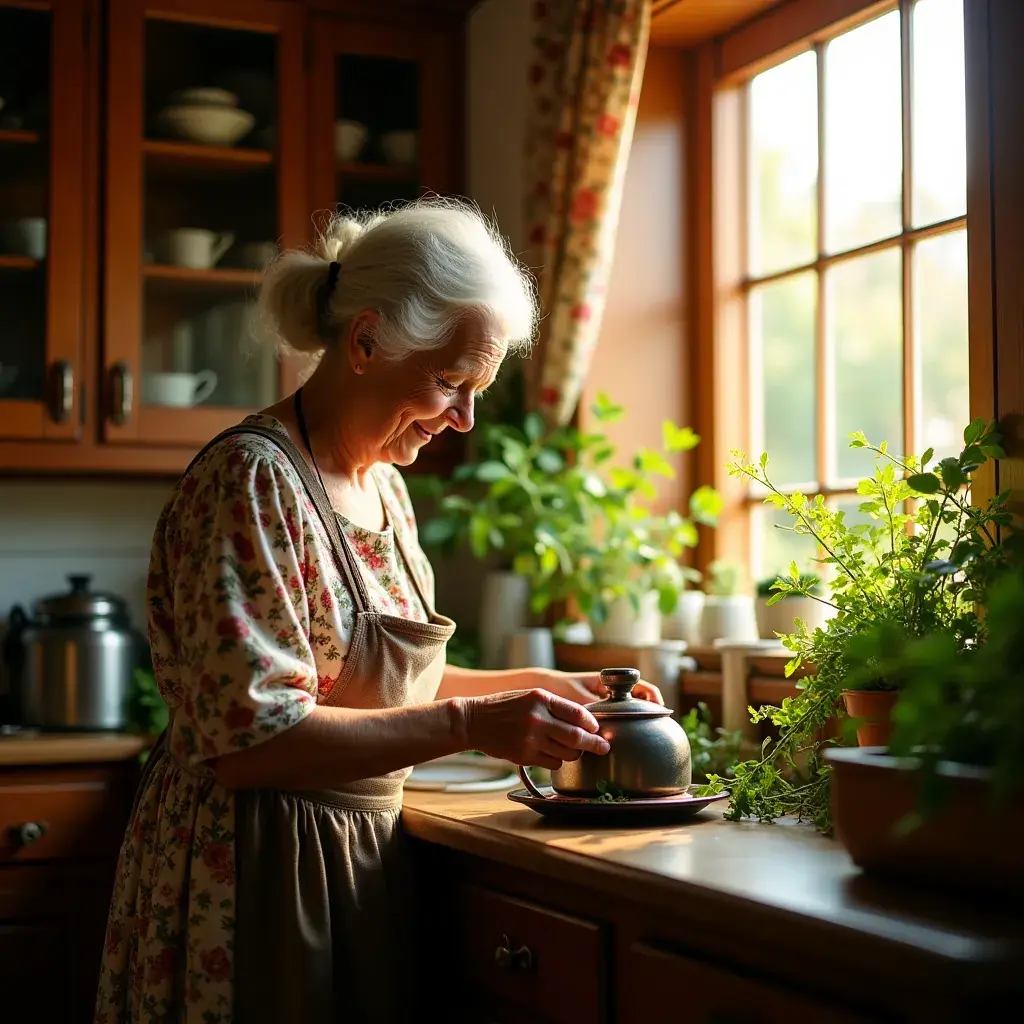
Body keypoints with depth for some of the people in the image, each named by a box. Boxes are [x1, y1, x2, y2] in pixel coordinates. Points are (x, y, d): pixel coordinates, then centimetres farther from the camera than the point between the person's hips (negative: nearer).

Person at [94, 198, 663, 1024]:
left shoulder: (384, 486, 8)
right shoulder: (253, 479, -19)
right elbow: (250, 737, -24)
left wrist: (530, 686, 7)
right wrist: (470, 724, -24)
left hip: (360, 856, 8)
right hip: (255, 870, -8)